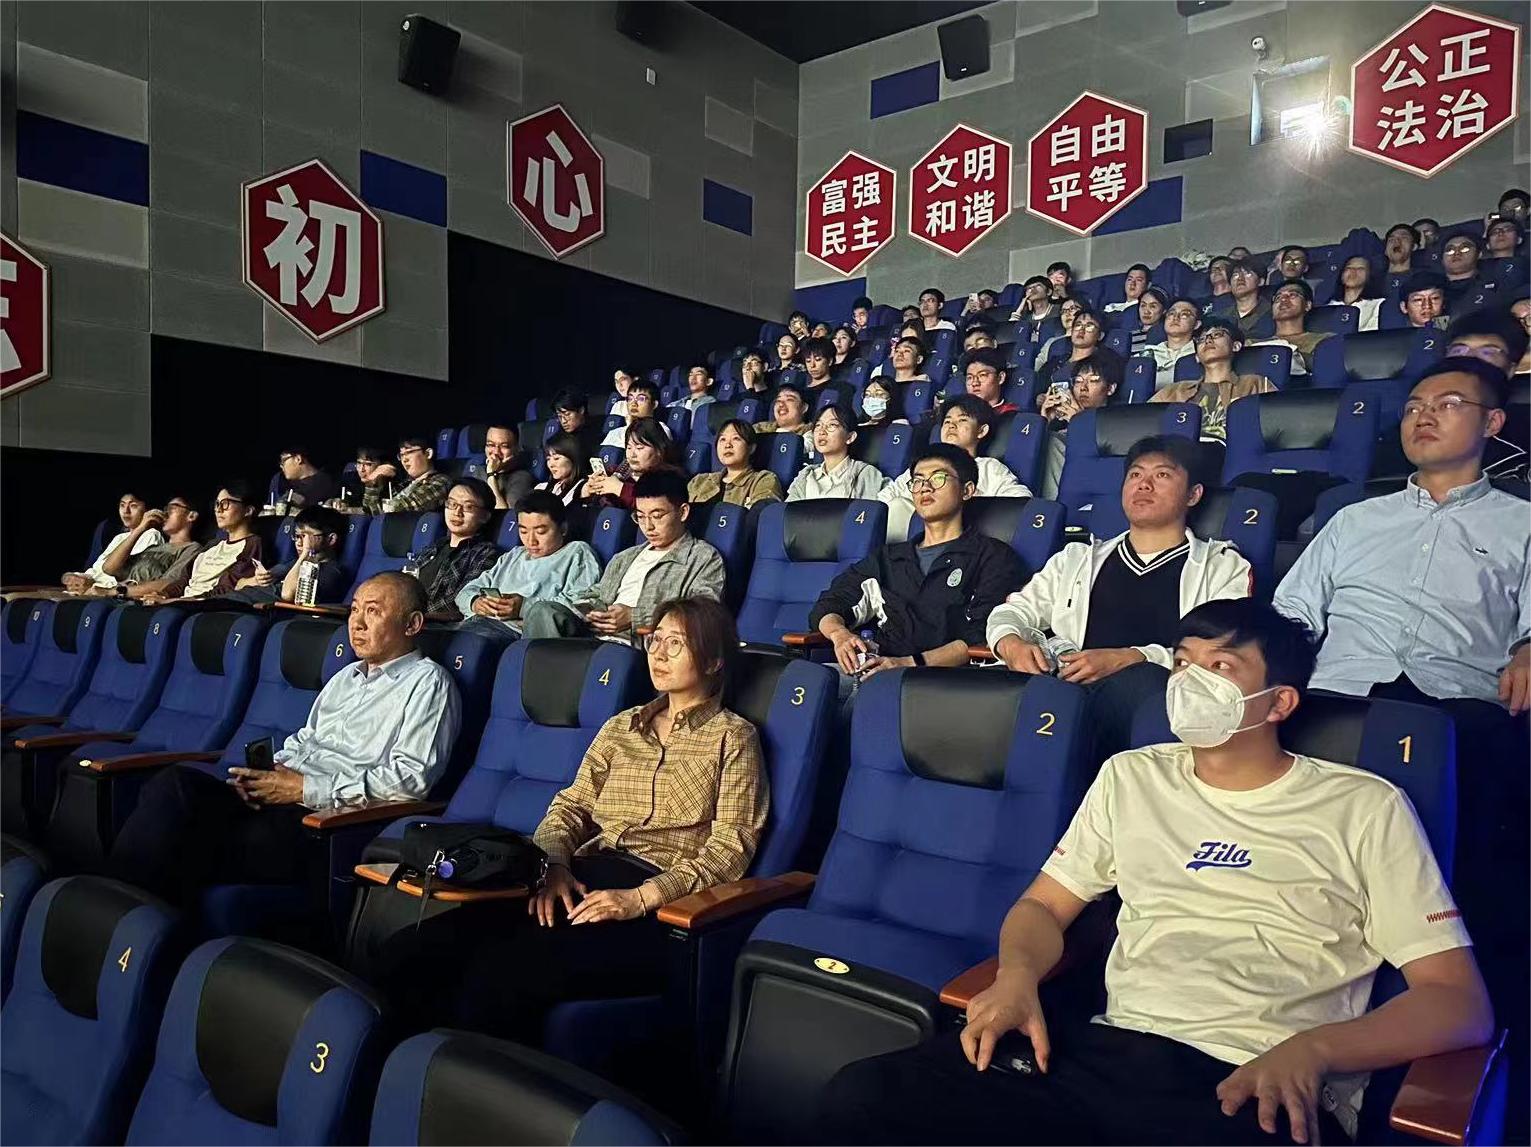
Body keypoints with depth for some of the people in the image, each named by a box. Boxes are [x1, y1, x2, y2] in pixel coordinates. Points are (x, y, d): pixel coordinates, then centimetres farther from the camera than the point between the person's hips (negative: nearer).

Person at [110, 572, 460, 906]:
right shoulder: (346, 676, 25)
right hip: (277, 799, 7)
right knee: (174, 782, -18)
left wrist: (307, 788, -13)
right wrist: (264, 773, 3)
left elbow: (411, 778, -13)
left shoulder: (427, 682, -1)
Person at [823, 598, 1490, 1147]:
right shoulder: (1131, 778, 18)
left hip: (1265, 1094, -3)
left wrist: (1312, 1049, -15)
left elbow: (1462, 1002, 3)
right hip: (1108, 1052, 4)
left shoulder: (1364, 808, 8)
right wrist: (1016, 976, -2)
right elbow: (1043, 906, 22)